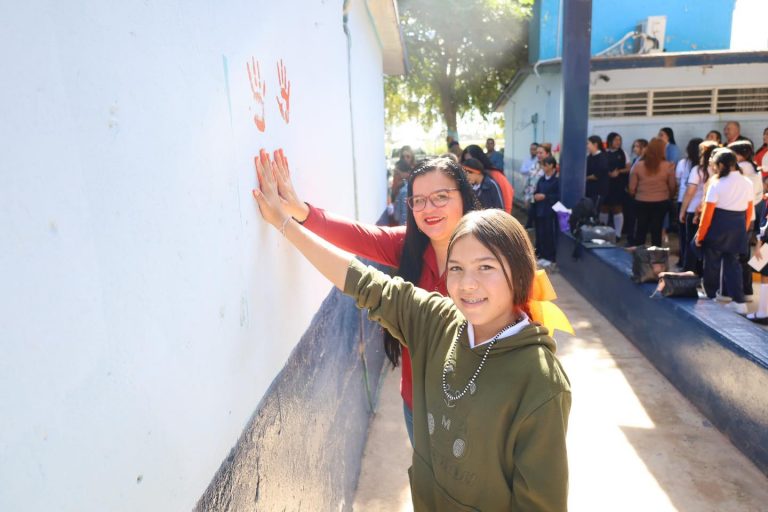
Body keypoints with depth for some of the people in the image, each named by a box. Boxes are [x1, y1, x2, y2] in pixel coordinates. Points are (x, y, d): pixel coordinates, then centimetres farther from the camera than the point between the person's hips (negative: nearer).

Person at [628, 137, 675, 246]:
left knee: (641, 230, 11)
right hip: (661, 202, 0)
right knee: (657, 230, 7)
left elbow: (632, 188, -3)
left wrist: (635, 196, 18)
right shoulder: (668, 166, -8)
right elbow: (672, 187, 0)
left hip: (641, 202, 1)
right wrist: (669, 197, 20)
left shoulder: (638, 165, -8)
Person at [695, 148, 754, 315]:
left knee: (712, 263, 11)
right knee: (733, 263, 12)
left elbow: (708, 213, -13)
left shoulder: (717, 184, -13)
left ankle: (710, 295, 24)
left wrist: (700, 234, -6)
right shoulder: (747, 183, 5)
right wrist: (743, 229, 20)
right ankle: (739, 302, 6)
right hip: (738, 228, 5)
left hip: (718, 228, -5)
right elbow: (750, 210, 10)